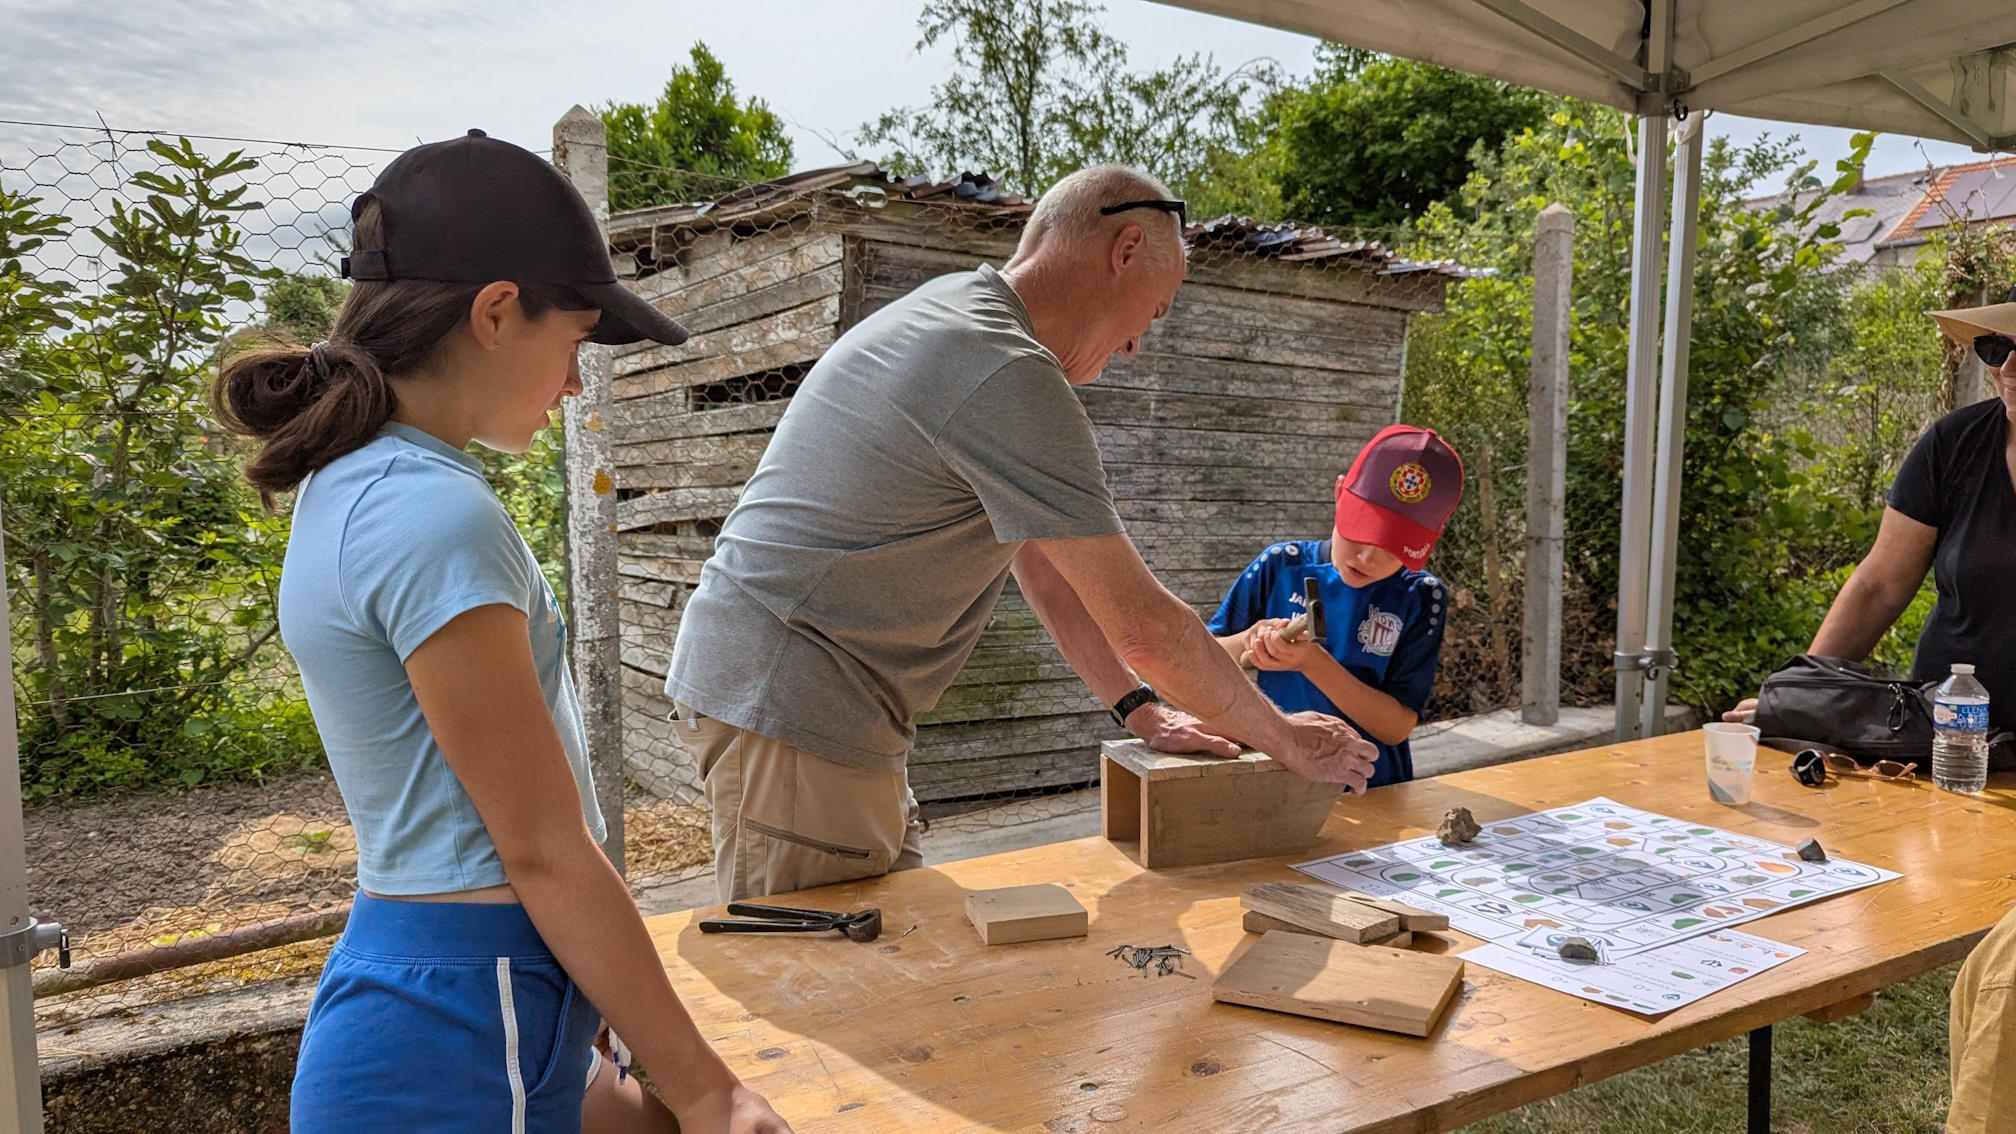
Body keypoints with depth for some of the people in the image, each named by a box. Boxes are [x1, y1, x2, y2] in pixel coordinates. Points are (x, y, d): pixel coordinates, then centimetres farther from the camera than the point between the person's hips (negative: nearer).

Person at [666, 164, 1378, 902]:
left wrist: (1140, 709, 13)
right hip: (788, 705, -10)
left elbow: (1037, 557, 15)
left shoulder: (957, 314, 13)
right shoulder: (1007, 378, -21)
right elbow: (1145, 626, -18)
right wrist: (1287, 740, -3)